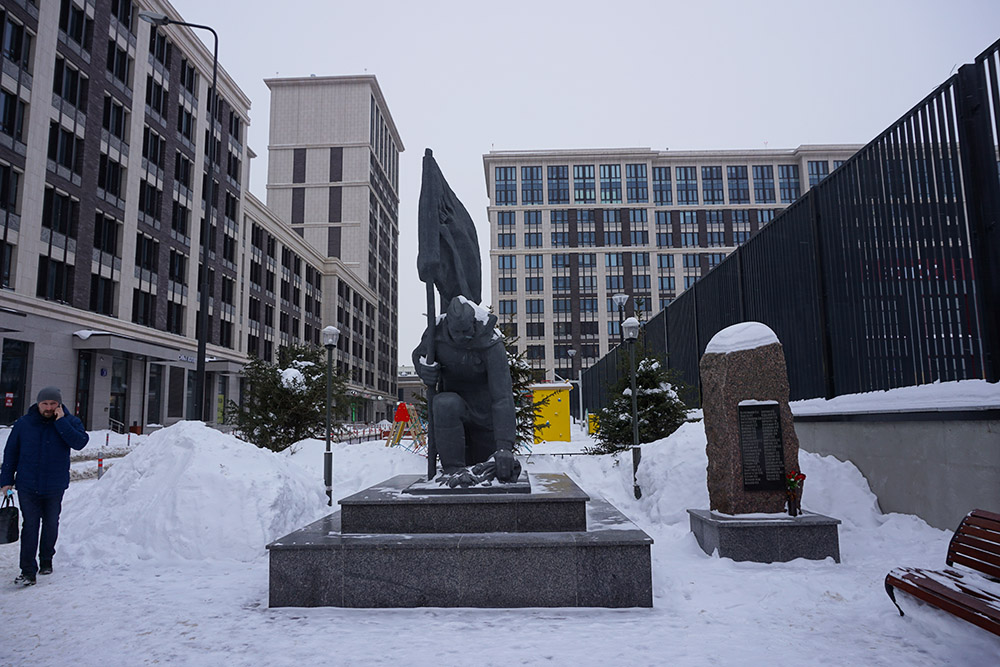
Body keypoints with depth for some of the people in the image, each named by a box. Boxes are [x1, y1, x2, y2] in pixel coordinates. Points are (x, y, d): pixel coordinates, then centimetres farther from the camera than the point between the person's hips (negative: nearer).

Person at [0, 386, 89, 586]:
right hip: (27, 486, 0)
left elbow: (80, 442, -22)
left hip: (55, 487, 0)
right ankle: (28, 571, 0)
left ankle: (46, 560, 34)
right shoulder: (23, 424, -2)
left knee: (51, 525, 14)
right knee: (30, 526, -4)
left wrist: (61, 422, -24)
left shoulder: (70, 422, -4)